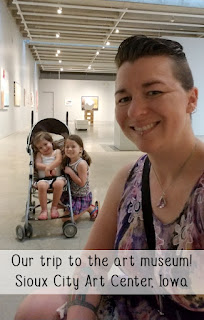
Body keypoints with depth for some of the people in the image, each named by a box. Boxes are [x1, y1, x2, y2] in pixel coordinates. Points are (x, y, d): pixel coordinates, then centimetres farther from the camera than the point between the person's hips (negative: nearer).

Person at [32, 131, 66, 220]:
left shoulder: (57, 152, 16)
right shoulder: (39, 154, 21)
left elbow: (58, 161, -4)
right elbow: (38, 165, 4)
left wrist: (48, 167, -17)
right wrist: (50, 168, -10)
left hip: (57, 177, -1)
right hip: (43, 178, 1)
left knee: (59, 183, -36)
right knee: (41, 185, -35)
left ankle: (54, 207, -16)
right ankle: (44, 210, -21)